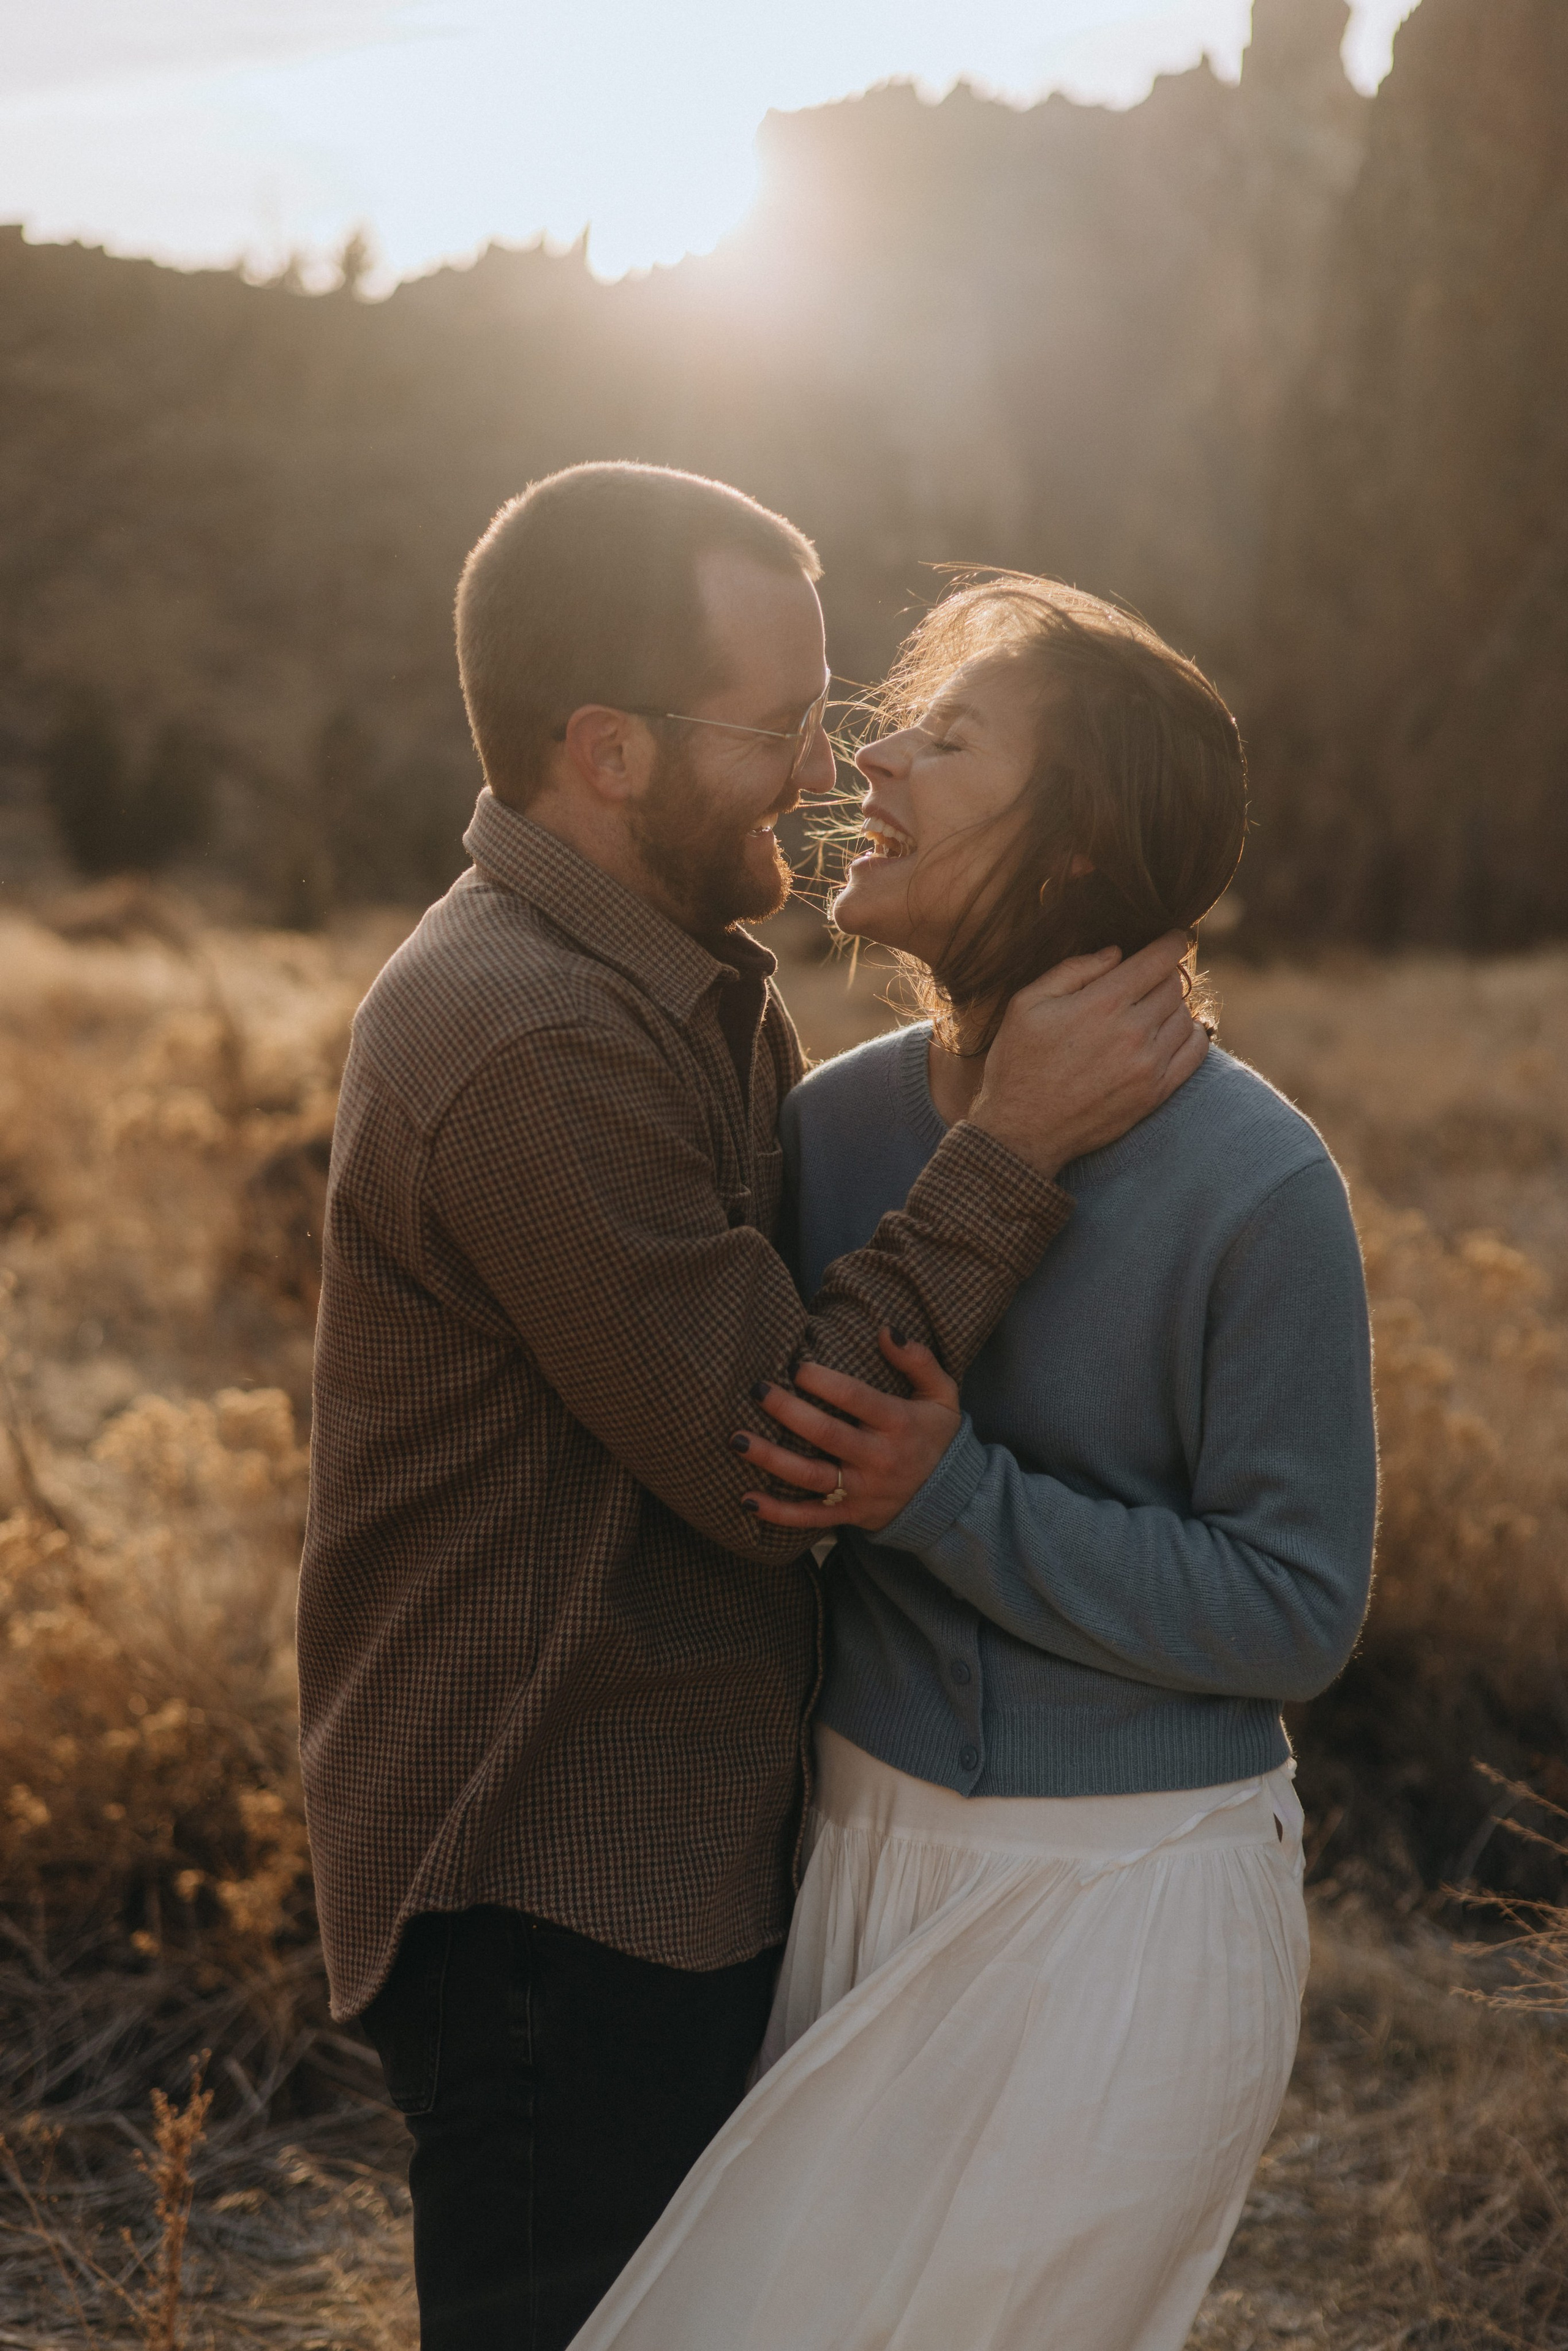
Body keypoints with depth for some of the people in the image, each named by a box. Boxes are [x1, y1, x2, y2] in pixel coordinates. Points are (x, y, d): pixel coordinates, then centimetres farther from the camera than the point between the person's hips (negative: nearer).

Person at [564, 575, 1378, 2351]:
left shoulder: (1253, 1186, -18)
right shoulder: (838, 1121, -1)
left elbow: (1297, 1611, -16)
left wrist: (952, 1500, -23)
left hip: (1118, 1911, -6)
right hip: (861, 1853, 6)